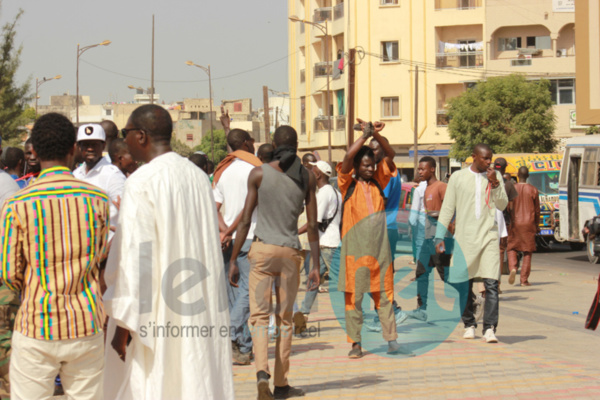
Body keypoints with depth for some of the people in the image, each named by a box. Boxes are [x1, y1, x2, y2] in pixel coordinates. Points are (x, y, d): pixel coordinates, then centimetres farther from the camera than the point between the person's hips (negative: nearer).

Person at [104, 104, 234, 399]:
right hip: (199, 316, 7)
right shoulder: (198, 176, 9)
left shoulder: (142, 182, -14)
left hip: (155, 315, -7)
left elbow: (134, 255, -17)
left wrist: (123, 323, -14)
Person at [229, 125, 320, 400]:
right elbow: (312, 226, 3)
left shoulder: (258, 174, -2)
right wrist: (315, 265, 8)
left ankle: (262, 372, -22)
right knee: (285, 319, 10)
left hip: (262, 249, -2)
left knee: (259, 314, 0)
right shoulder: (307, 178, 4)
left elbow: (245, 221, -3)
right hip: (291, 252, 2)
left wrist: (233, 260, 2)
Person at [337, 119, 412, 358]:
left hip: (380, 247, 4)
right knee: (354, 295, -1)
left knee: (384, 294, 5)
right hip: (355, 248, -4)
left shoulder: (378, 183, 13)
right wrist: (365, 135, -10)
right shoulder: (348, 185, 2)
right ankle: (355, 344, 5)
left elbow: (390, 155, 7)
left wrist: (376, 135, -6)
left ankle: (392, 342, 7)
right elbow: (347, 157, -13)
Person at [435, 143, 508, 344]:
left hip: (488, 235, 0)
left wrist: (495, 184, -9)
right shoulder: (458, 177, 4)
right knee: (464, 285, 6)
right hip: (464, 237, 0)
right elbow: (447, 208, 6)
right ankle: (469, 325, 20)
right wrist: (440, 237, 2)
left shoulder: (495, 176, 9)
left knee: (491, 284, -11)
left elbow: (502, 205, 5)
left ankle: (489, 328, -12)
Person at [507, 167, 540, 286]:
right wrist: (537, 225, 15)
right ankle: (524, 279, 2)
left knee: (512, 248, 13)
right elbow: (537, 209, 4)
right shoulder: (533, 190, 0)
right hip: (529, 223, 0)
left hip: (515, 223, 0)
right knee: (527, 252, 5)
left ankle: (513, 268, -15)